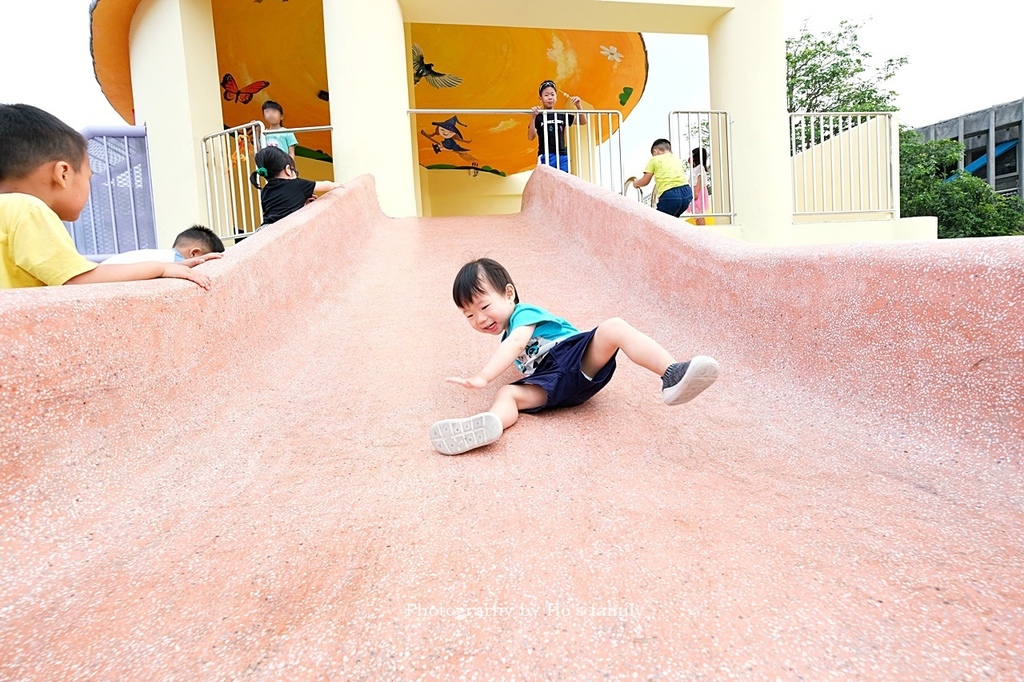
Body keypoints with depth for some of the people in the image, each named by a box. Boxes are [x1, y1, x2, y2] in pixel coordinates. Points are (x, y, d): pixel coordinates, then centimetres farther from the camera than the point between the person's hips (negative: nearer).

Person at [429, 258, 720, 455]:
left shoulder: (524, 313, 2)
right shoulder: (508, 336, 28)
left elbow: (516, 343, -20)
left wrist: (483, 377, -31)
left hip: (581, 360, -6)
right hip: (553, 386, 6)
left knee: (613, 328, -33)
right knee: (507, 394, -21)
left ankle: (672, 374, -51)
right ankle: (487, 425, -57)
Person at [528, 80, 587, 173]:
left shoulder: (562, 115, 11)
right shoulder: (539, 116, 0)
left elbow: (583, 122, 16)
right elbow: (530, 137, -8)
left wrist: (579, 106, 0)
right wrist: (533, 117, -19)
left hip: (562, 156, 4)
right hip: (546, 156, -4)